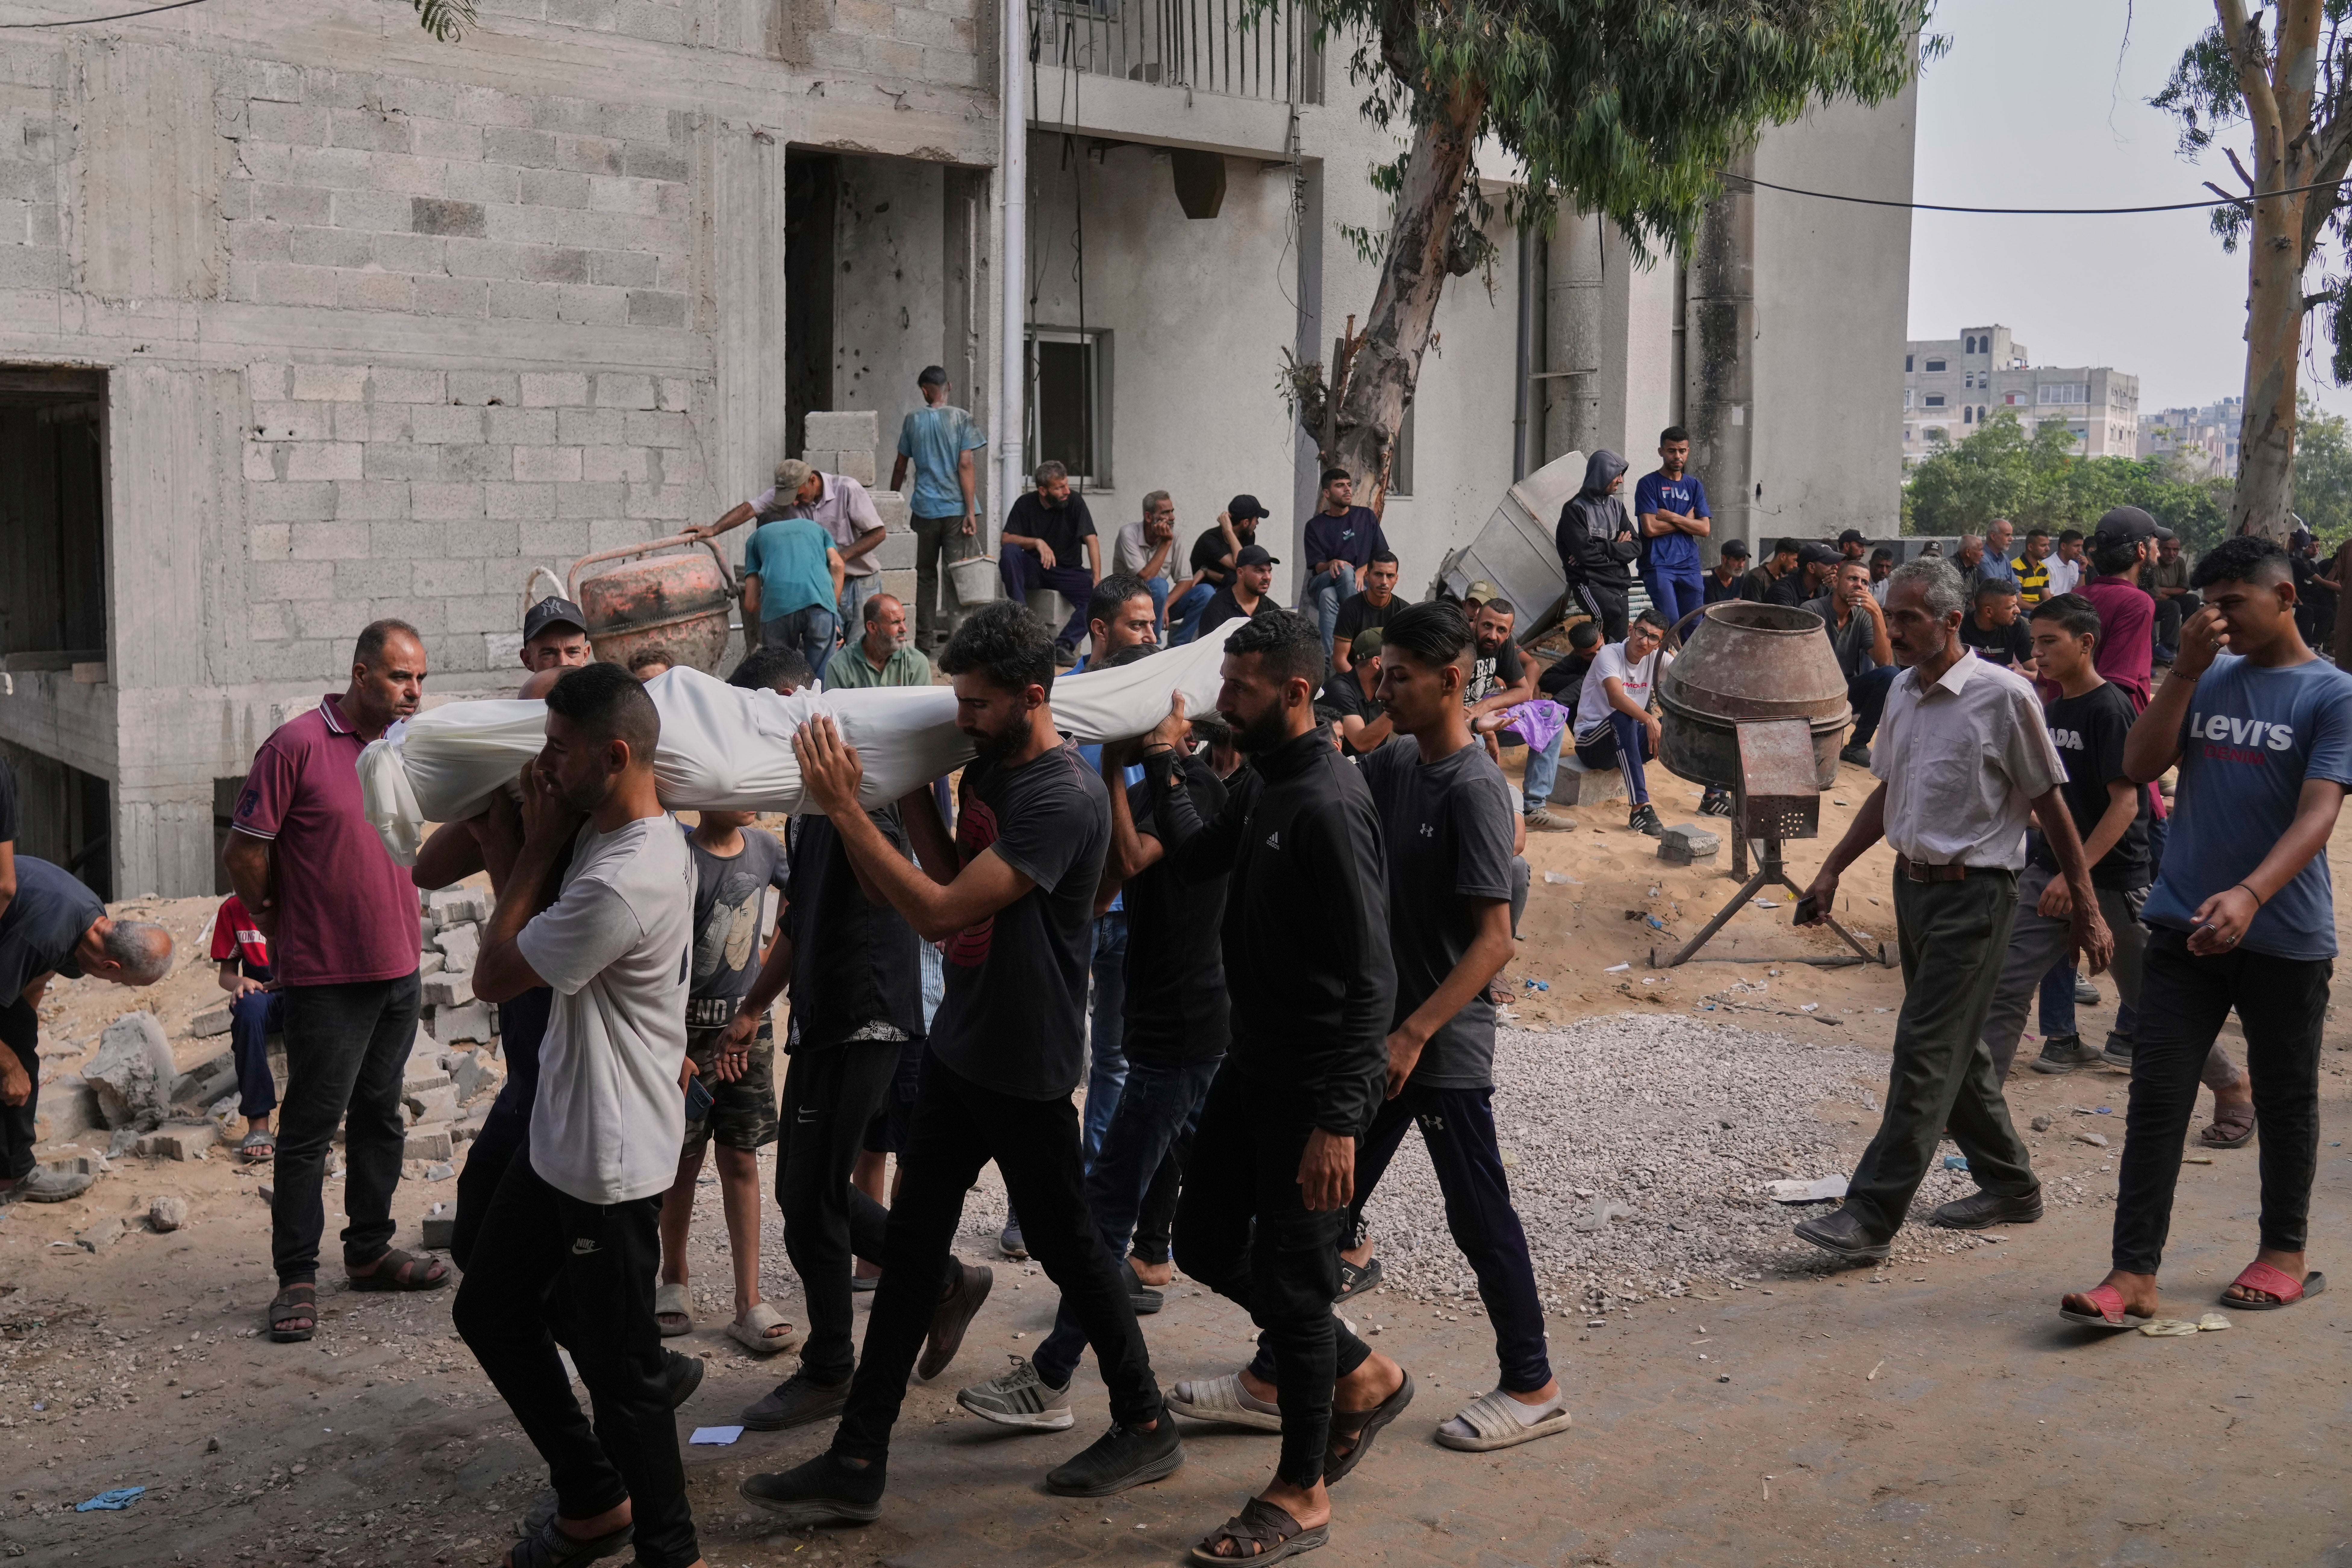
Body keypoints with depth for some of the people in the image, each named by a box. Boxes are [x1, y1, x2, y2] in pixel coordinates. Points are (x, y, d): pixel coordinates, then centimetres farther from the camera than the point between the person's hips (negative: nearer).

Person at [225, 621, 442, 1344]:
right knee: (310, 1127, 0)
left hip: (398, 967, 7)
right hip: (326, 975, -7)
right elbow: (243, 852, -10)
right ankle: (297, 1277, 8)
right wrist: (277, 922, 3)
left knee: (381, 1115, 16)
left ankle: (370, 1251, 29)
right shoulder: (297, 745, -14)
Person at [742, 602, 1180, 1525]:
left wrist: (844, 808, -28)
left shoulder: (1063, 801, -24)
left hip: (1026, 1069, -9)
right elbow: (953, 877, 6)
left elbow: (941, 911, -28)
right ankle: (858, 1464, 14)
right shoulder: (988, 766, 5)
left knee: (1065, 1243, 7)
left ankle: (1146, 1426, 28)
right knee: (912, 1242, 8)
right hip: (961, 1044, 9)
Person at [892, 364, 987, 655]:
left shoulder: (913, 419, 5)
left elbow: (901, 466, 12)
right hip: (956, 508, -2)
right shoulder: (960, 418, -3)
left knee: (925, 574, 13)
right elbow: (966, 465, -10)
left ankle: (925, 638, 15)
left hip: (924, 508, 2)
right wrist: (970, 511, -9)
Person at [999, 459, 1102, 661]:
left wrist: (1097, 579, -29)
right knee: (1009, 552, -30)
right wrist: (1037, 543, -27)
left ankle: (1064, 644, -29)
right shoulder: (1025, 505, -2)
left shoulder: (1075, 503, -7)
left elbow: (1091, 540, -16)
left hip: (1068, 571, -1)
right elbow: (1006, 539, -10)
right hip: (1034, 569, 1)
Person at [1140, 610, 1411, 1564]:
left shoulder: (1328, 804, -22)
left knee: (1291, 1278, 0)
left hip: (1314, 1081, -10)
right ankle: (1362, 1378, 33)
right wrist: (1163, 761, 14)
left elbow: (1370, 978, -24)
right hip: (1254, 1059, 10)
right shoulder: (1261, 782, 6)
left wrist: (1338, 1120, -27)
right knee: (1205, 1243, 16)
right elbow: (1194, 857, 23)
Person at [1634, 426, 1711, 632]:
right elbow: (1650, 528, -12)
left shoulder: (1694, 486, 14)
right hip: (1658, 566, -5)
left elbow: (1705, 529, 4)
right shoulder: (1649, 484, 0)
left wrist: (1671, 517, -7)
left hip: (1689, 566, 5)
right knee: (1671, 622, -18)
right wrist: (1687, 520, -1)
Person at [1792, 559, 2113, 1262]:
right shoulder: (1903, 691, 9)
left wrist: (2086, 911, -5)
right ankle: (2009, 1185, 31)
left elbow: (2050, 805, -8)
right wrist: (1831, 872, 17)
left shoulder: (2003, 696, -13)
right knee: (1956, 1046, 16)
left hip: (1974, 893, -8)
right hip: (1914, 883, 8)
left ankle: (1872, 1215, -10)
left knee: (1926, 1052, -9)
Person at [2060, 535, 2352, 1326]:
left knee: (2285, 1099, 13)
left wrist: (2249, 895, -33)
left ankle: (2285, 1254, 31)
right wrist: (2186, 670, -10)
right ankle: (2134, 1274, -1)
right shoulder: (2207, 678, 7)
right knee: (2157, 1096, -2)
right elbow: (2140, 765, -1)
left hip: (2284, 937, -3)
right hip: (2185, 929, 3)